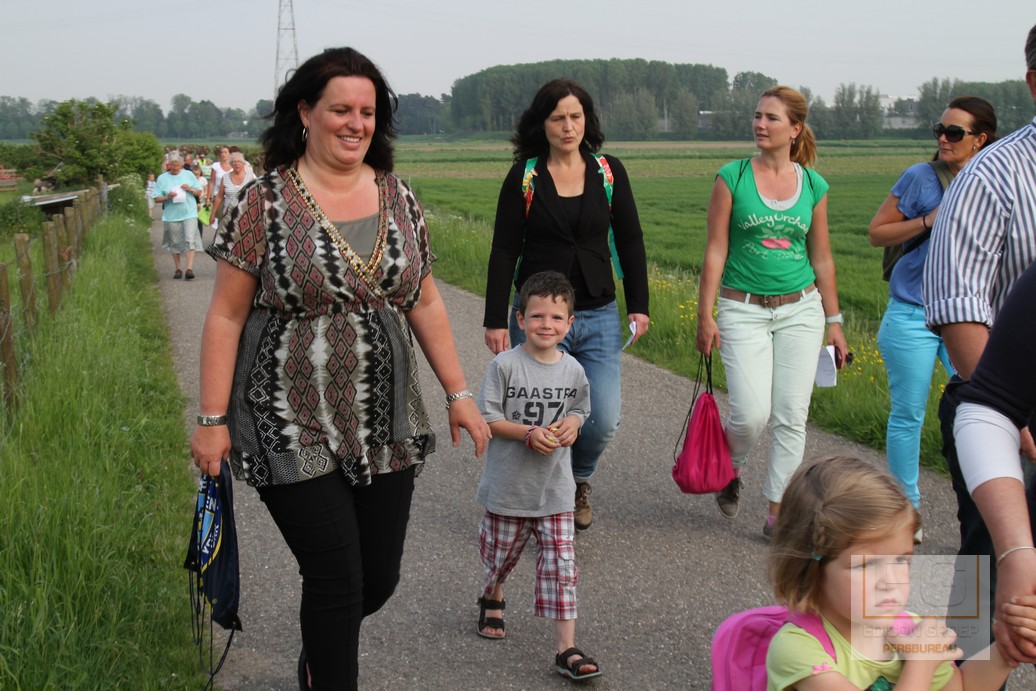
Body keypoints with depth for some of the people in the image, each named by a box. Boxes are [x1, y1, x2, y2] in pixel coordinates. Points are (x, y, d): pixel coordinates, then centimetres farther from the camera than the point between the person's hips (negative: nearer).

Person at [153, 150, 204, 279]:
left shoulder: (188, 174, 7)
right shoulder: (162, 178, 4)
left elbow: (199, 192, 11)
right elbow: (156, 198, 2)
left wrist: (190, 189, -9)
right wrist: (167, 197, -16)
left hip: (189, 213, -1)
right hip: (171, 215, 1)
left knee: (190, 240, -13)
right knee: (175, 243, 8)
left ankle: (190, 268, -14)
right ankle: (177, 269, 21)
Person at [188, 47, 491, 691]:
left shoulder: (398, 197, 6)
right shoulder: (267, 201, -8)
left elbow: (425, 303, 13)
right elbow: (226, 316, -6)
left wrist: (459, 393, 10)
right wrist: (212, 420, -9)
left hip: (385, 428, 5)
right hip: (295, 428, -5)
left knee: (380, 578, 11)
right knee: (337, 578, -4)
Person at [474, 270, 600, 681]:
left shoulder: (573, 370, -1)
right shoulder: (505, 365, -13)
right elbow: (487, 418, -11)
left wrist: (572, 423, -9)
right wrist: (529, 433, -22)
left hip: (555, 489, 2)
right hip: (508, 485, -2)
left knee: (561, 564, -3)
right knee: (500, 554, 18)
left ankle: (566, 650, 0)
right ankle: (492, 600, 52)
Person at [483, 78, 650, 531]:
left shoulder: (609, 172, 4)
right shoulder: (524, 177, -2)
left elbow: (630, 242, 10)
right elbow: (504, 252, -2)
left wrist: (638, 305, 5)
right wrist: (496, 320, -6)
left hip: (598, 316, 2)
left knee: (604, 421, -3)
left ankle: (578, 480, 29)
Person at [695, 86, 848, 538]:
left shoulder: (813, 185, 5)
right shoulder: (733, 178, -3)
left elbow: (822, 257, 12)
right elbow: (716, 250, -3)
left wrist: (834, 322, 12)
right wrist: (705, 316, -6)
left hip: (800, 309, 3)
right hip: (743, 310, -2)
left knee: (791, 415, 0)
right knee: (751, 414, -9)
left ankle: (778, 511, 11)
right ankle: (731, 473, 24)